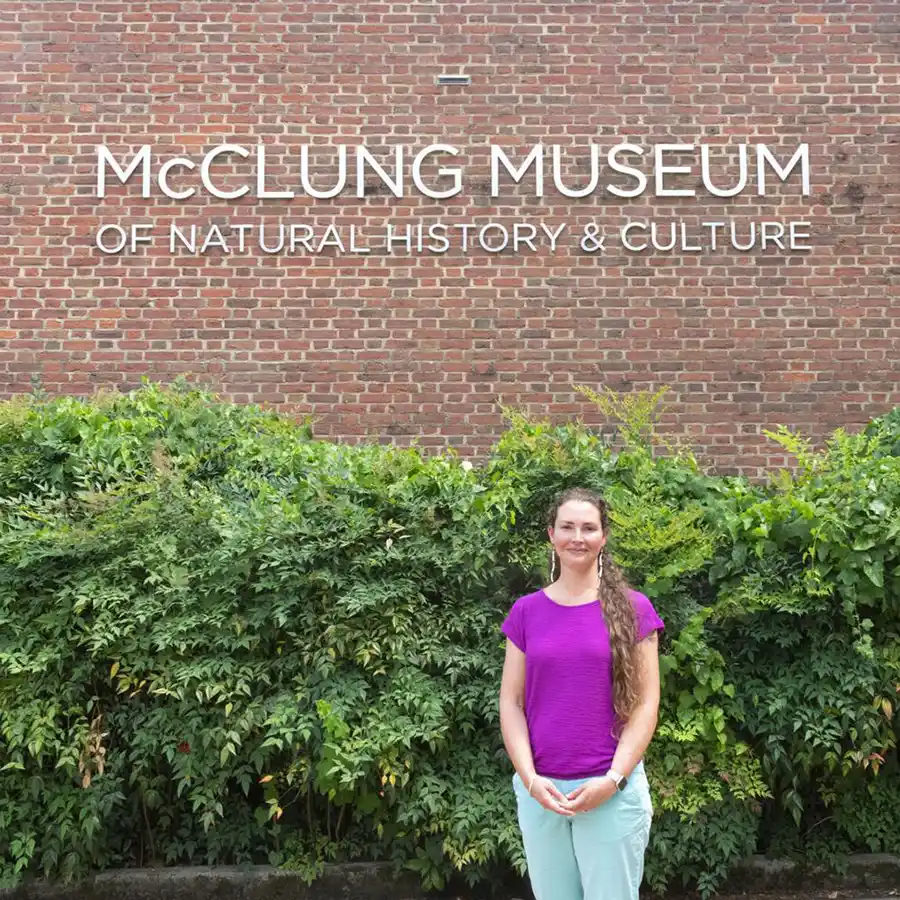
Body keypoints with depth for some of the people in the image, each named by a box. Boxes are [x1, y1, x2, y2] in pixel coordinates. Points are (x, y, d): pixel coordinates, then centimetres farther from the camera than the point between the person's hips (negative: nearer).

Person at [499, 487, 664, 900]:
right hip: (540, 791, 2)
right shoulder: (526, 612, 4)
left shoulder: (633, 608, -1)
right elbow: (511, 703, 3)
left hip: (612, 790, -2)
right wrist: (530, 779, -8)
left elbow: (646, 703, -3)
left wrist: (613, 780, -11)